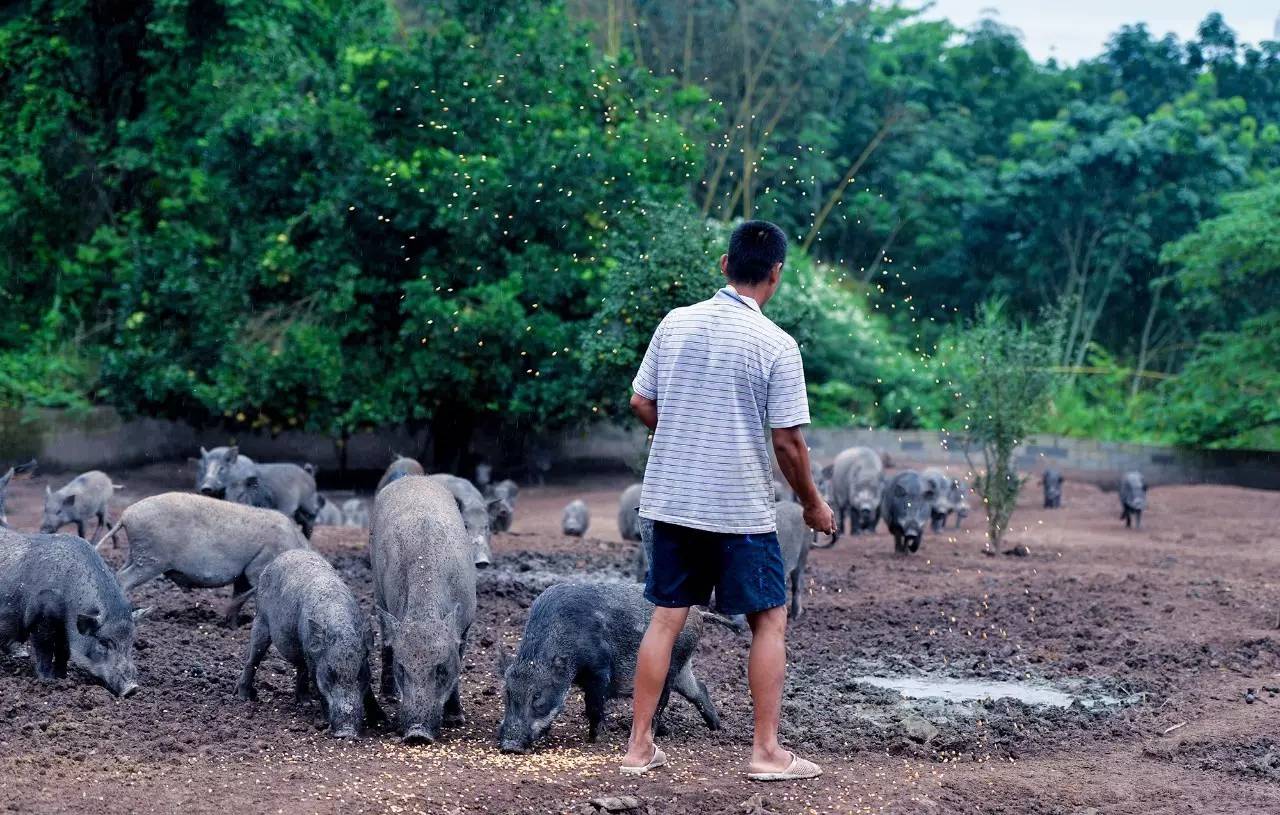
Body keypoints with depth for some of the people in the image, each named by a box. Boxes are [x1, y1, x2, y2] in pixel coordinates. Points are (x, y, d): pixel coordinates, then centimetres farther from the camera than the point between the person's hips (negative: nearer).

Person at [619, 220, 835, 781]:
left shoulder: (675, 323, 1)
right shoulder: (776, 345, -12)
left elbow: (641, 404, 7)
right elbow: (788, 443, -11)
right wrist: (813, 504, 4)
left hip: (672, 501, 4)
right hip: (741, 510, -4)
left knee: (666, 619, 11)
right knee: (770, 621, 9)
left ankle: (640, 746, 14)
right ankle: (766, 752, 9)